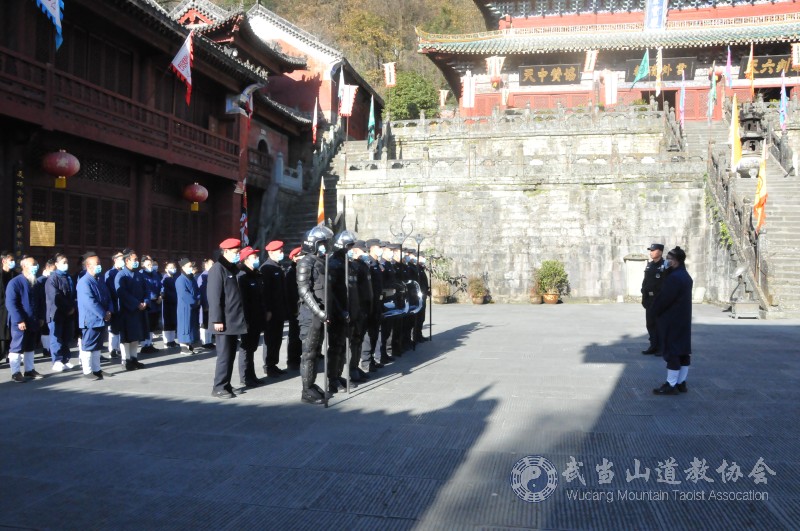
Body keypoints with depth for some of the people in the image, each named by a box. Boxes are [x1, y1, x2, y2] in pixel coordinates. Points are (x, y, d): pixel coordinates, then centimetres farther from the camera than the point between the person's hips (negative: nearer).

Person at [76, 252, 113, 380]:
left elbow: (107, 297, 12)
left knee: (97, 346, 15)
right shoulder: (84, 282, -17)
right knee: (88, 346, 1)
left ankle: (96, 369, 24)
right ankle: (87, 371, 9)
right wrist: (103, 314, -19)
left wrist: (109, 311, -4)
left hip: (101, 319, 8)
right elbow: (90, 302, -22)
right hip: (90, 320, -8)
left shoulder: (100, 279, 10)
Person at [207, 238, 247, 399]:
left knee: (231, 355, 11)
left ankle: (226, 385, 19)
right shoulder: (218, 269, -11)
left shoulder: (233, 269, 16)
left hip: (234, 320, 9)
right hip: (225, 322, -9)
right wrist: (217, 319, -21)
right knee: (224, 355, -5)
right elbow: (214, 296, -17)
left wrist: (241, 318, 18)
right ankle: (219, 387, 3)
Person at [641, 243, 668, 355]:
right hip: (649, 299, 7)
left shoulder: (665, 265, -9)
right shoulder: (649, 265, 12)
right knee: (650, 323, 9)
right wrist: (644, 297, 10)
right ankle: (654, 346, 18)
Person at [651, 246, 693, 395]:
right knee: (683, 351, 11)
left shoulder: (674, 277, -20)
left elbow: (664, 298, -20)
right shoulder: (686, 276, 12)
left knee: (671, 351, -5)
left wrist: (655, 310, -2)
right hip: (683, 319, 10)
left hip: (671, 320, -10)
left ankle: (671, 385, 0)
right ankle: (681, 382, 19)